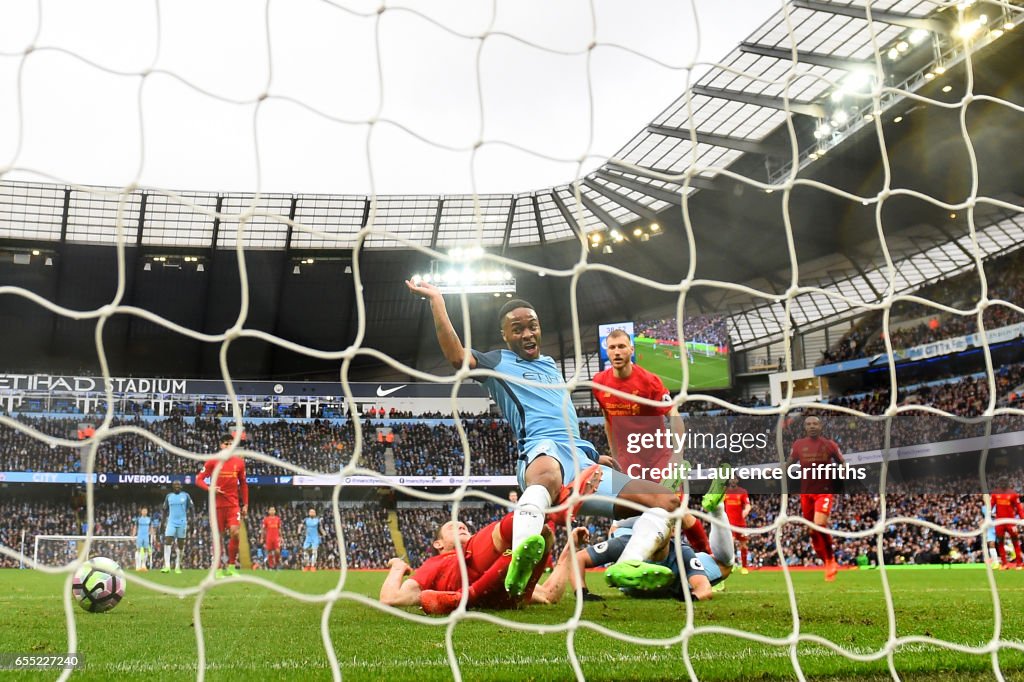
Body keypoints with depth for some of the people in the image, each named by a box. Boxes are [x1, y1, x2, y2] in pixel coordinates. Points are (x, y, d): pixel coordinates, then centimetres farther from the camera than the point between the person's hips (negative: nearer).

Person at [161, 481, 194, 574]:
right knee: (167, 542, -14)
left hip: (182, 523, -1)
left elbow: (191, 508, 4)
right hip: (171, 522, 1)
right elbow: (165, 510, 16)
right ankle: (167, 566, -18)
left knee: (180, 544, 3)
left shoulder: (186, 496, 1)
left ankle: (177, 567, 9)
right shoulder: (169, 496, 8)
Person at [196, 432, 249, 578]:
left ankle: (231, 565, 1)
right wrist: (210, 488, -18)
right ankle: (218, 568, 13)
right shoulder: (212, 461, -1)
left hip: (234, 504, 1)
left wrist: (245, 504, 7)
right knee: (218, 536, 2)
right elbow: (199, 479, 1)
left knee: (235, 532, -14)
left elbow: (243, 484, 11)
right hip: (217, 504, -1)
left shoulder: (239, 462, 4)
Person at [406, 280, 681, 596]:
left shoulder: (550, 365, 35)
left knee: (666, 501, -5)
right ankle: (522, 556, -68)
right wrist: (436, 300, -3)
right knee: (548, 475, -45)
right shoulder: (498, 363, 16)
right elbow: (457, 356, -5)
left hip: (582, 460, 7)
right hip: (544, 451, -7)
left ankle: (628, 567, -30)